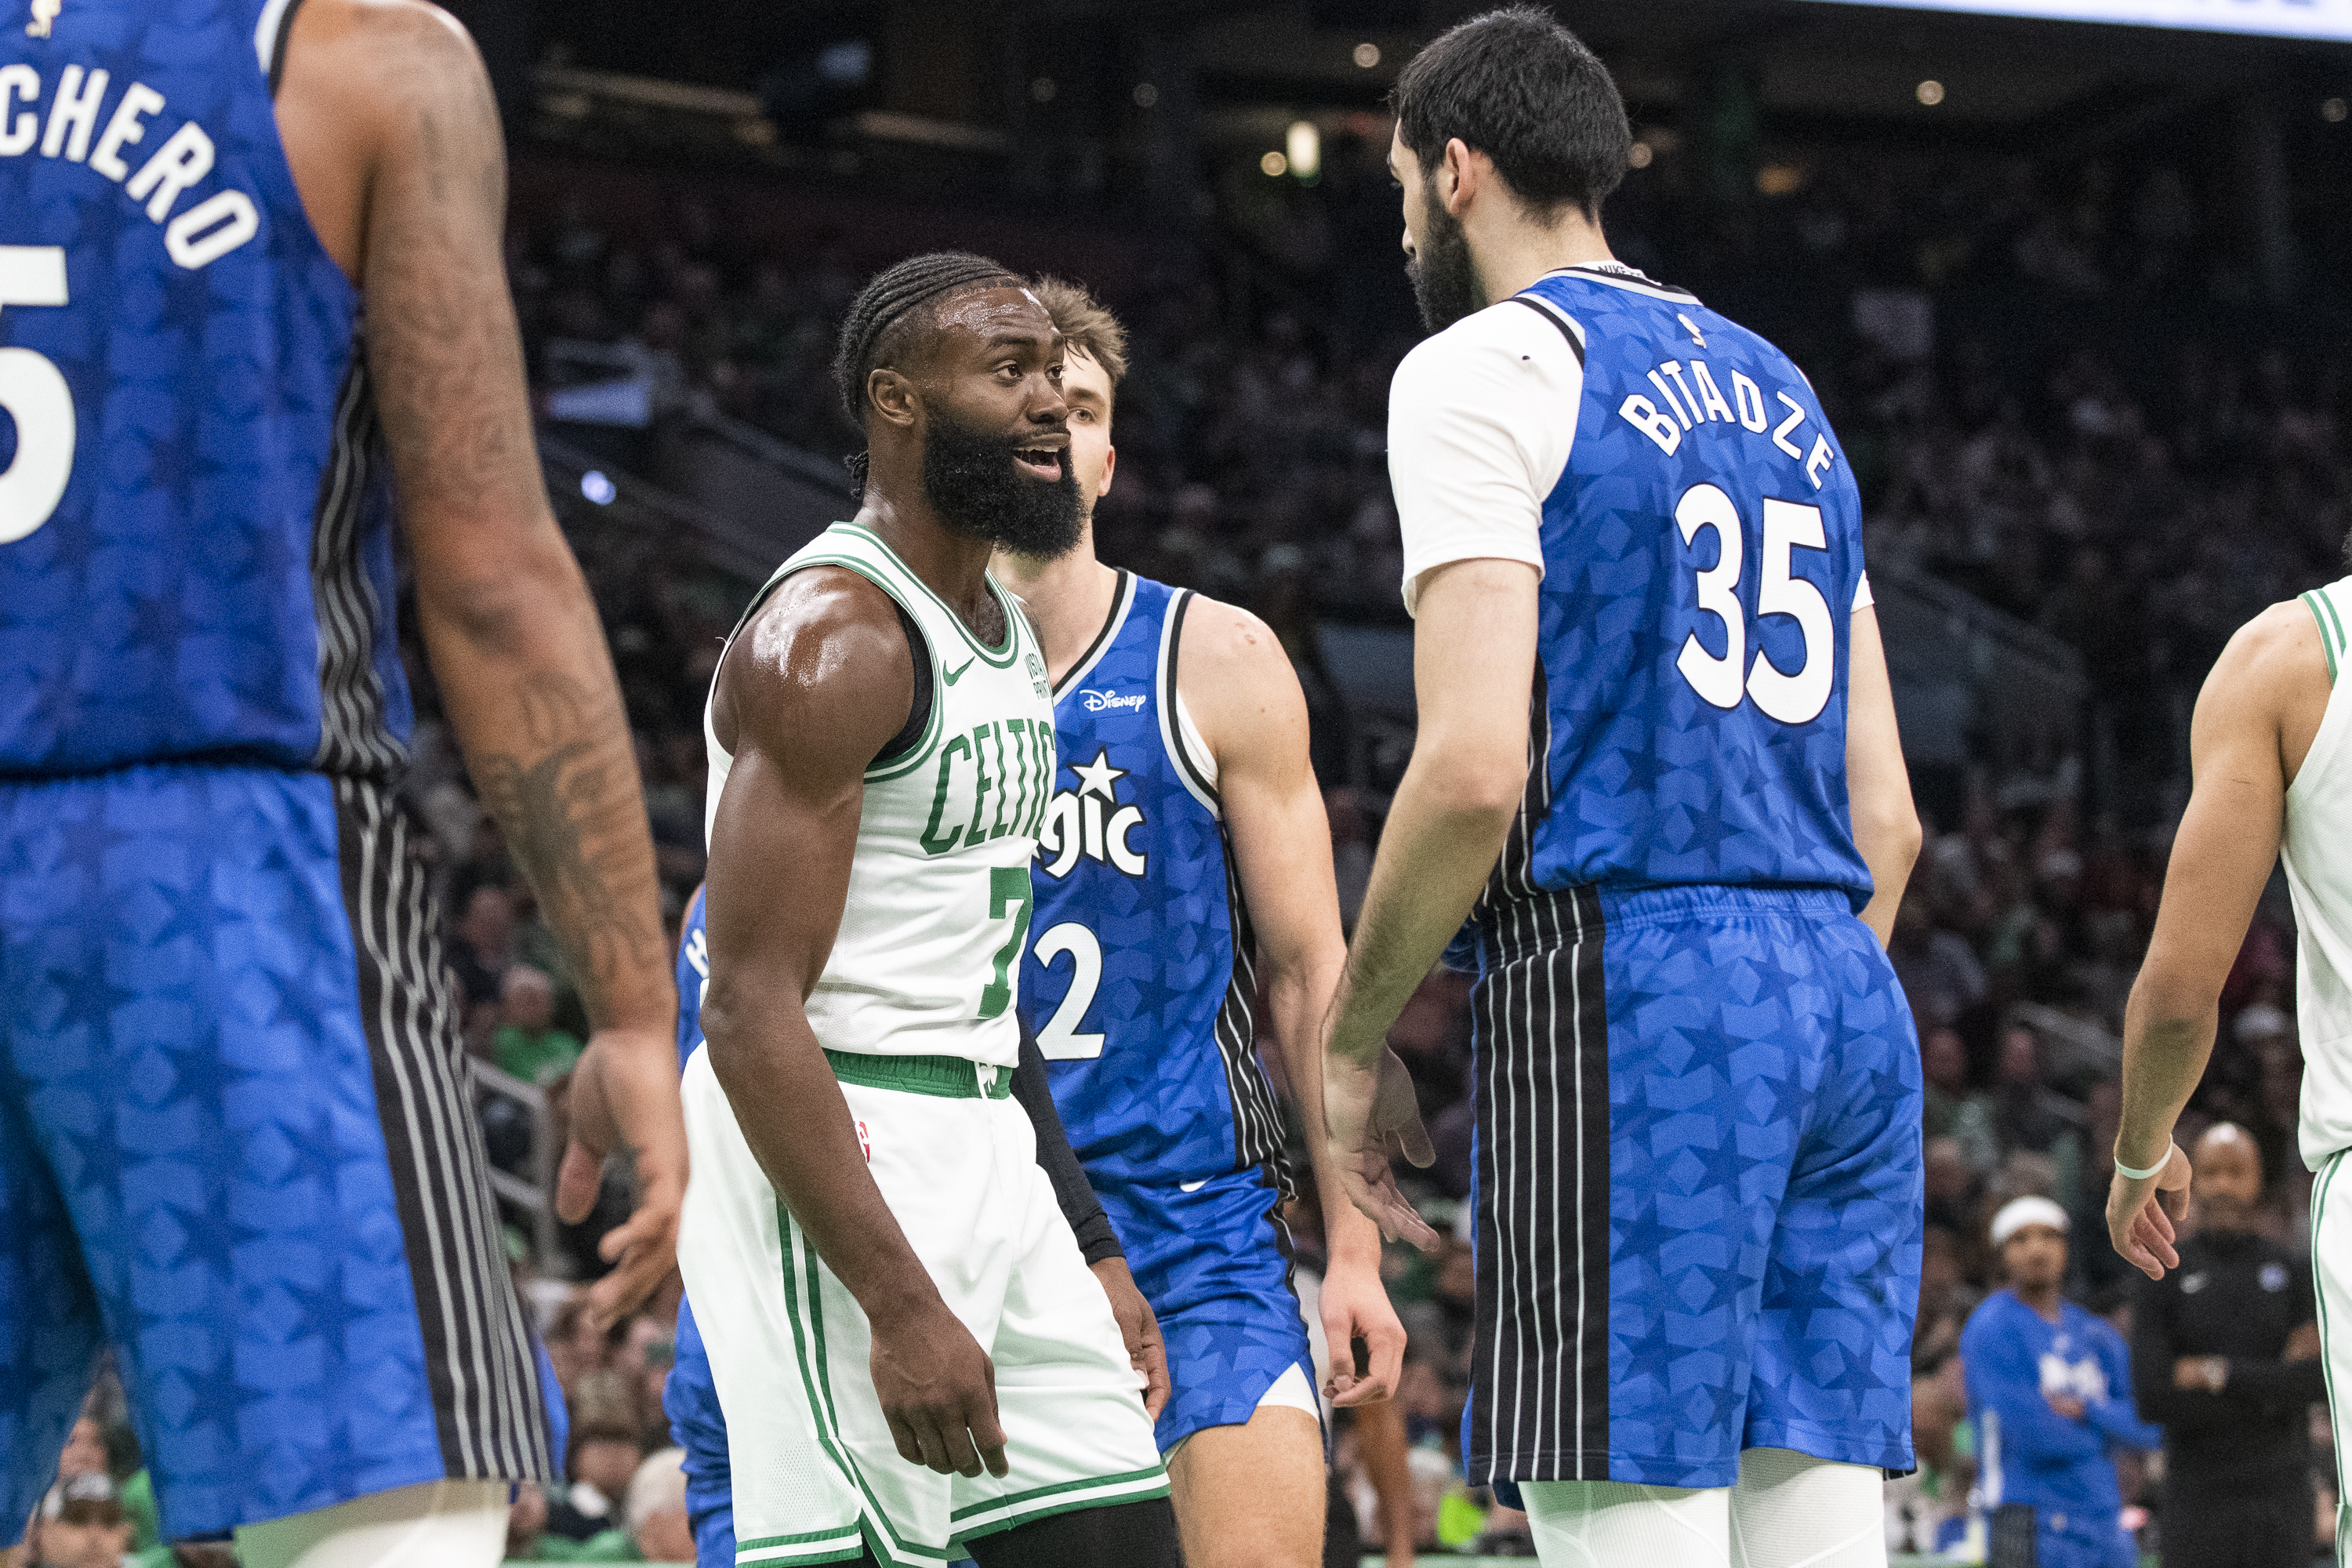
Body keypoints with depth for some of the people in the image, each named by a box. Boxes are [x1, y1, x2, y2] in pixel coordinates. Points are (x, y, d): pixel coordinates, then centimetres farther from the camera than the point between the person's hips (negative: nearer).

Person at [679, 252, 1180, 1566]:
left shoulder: (1008, 631, 15)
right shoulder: (829, 635, -15)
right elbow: (752, 1013, -21)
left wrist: (1081, 1260, 21)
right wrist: (899, 1306, -26)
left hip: (984, 1146, 10)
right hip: (827, 1154, -9)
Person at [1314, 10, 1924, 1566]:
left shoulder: (1486, 367, -2)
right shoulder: (1783, 395, 22)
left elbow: (1477, 769, -13)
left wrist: (1350, 1046, -3)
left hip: (1622, 990, -8)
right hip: (1846, 1002, 8)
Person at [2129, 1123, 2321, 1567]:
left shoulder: (2291, 1272, 6)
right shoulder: (2164, 1276, 0)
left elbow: (2316, 1382, -9)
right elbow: (2153, 1397, -12)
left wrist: (2220, 1373, -16)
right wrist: (2270, 1385, -11)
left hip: (2283, 1493, 2)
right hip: (2200, 1493, -2)